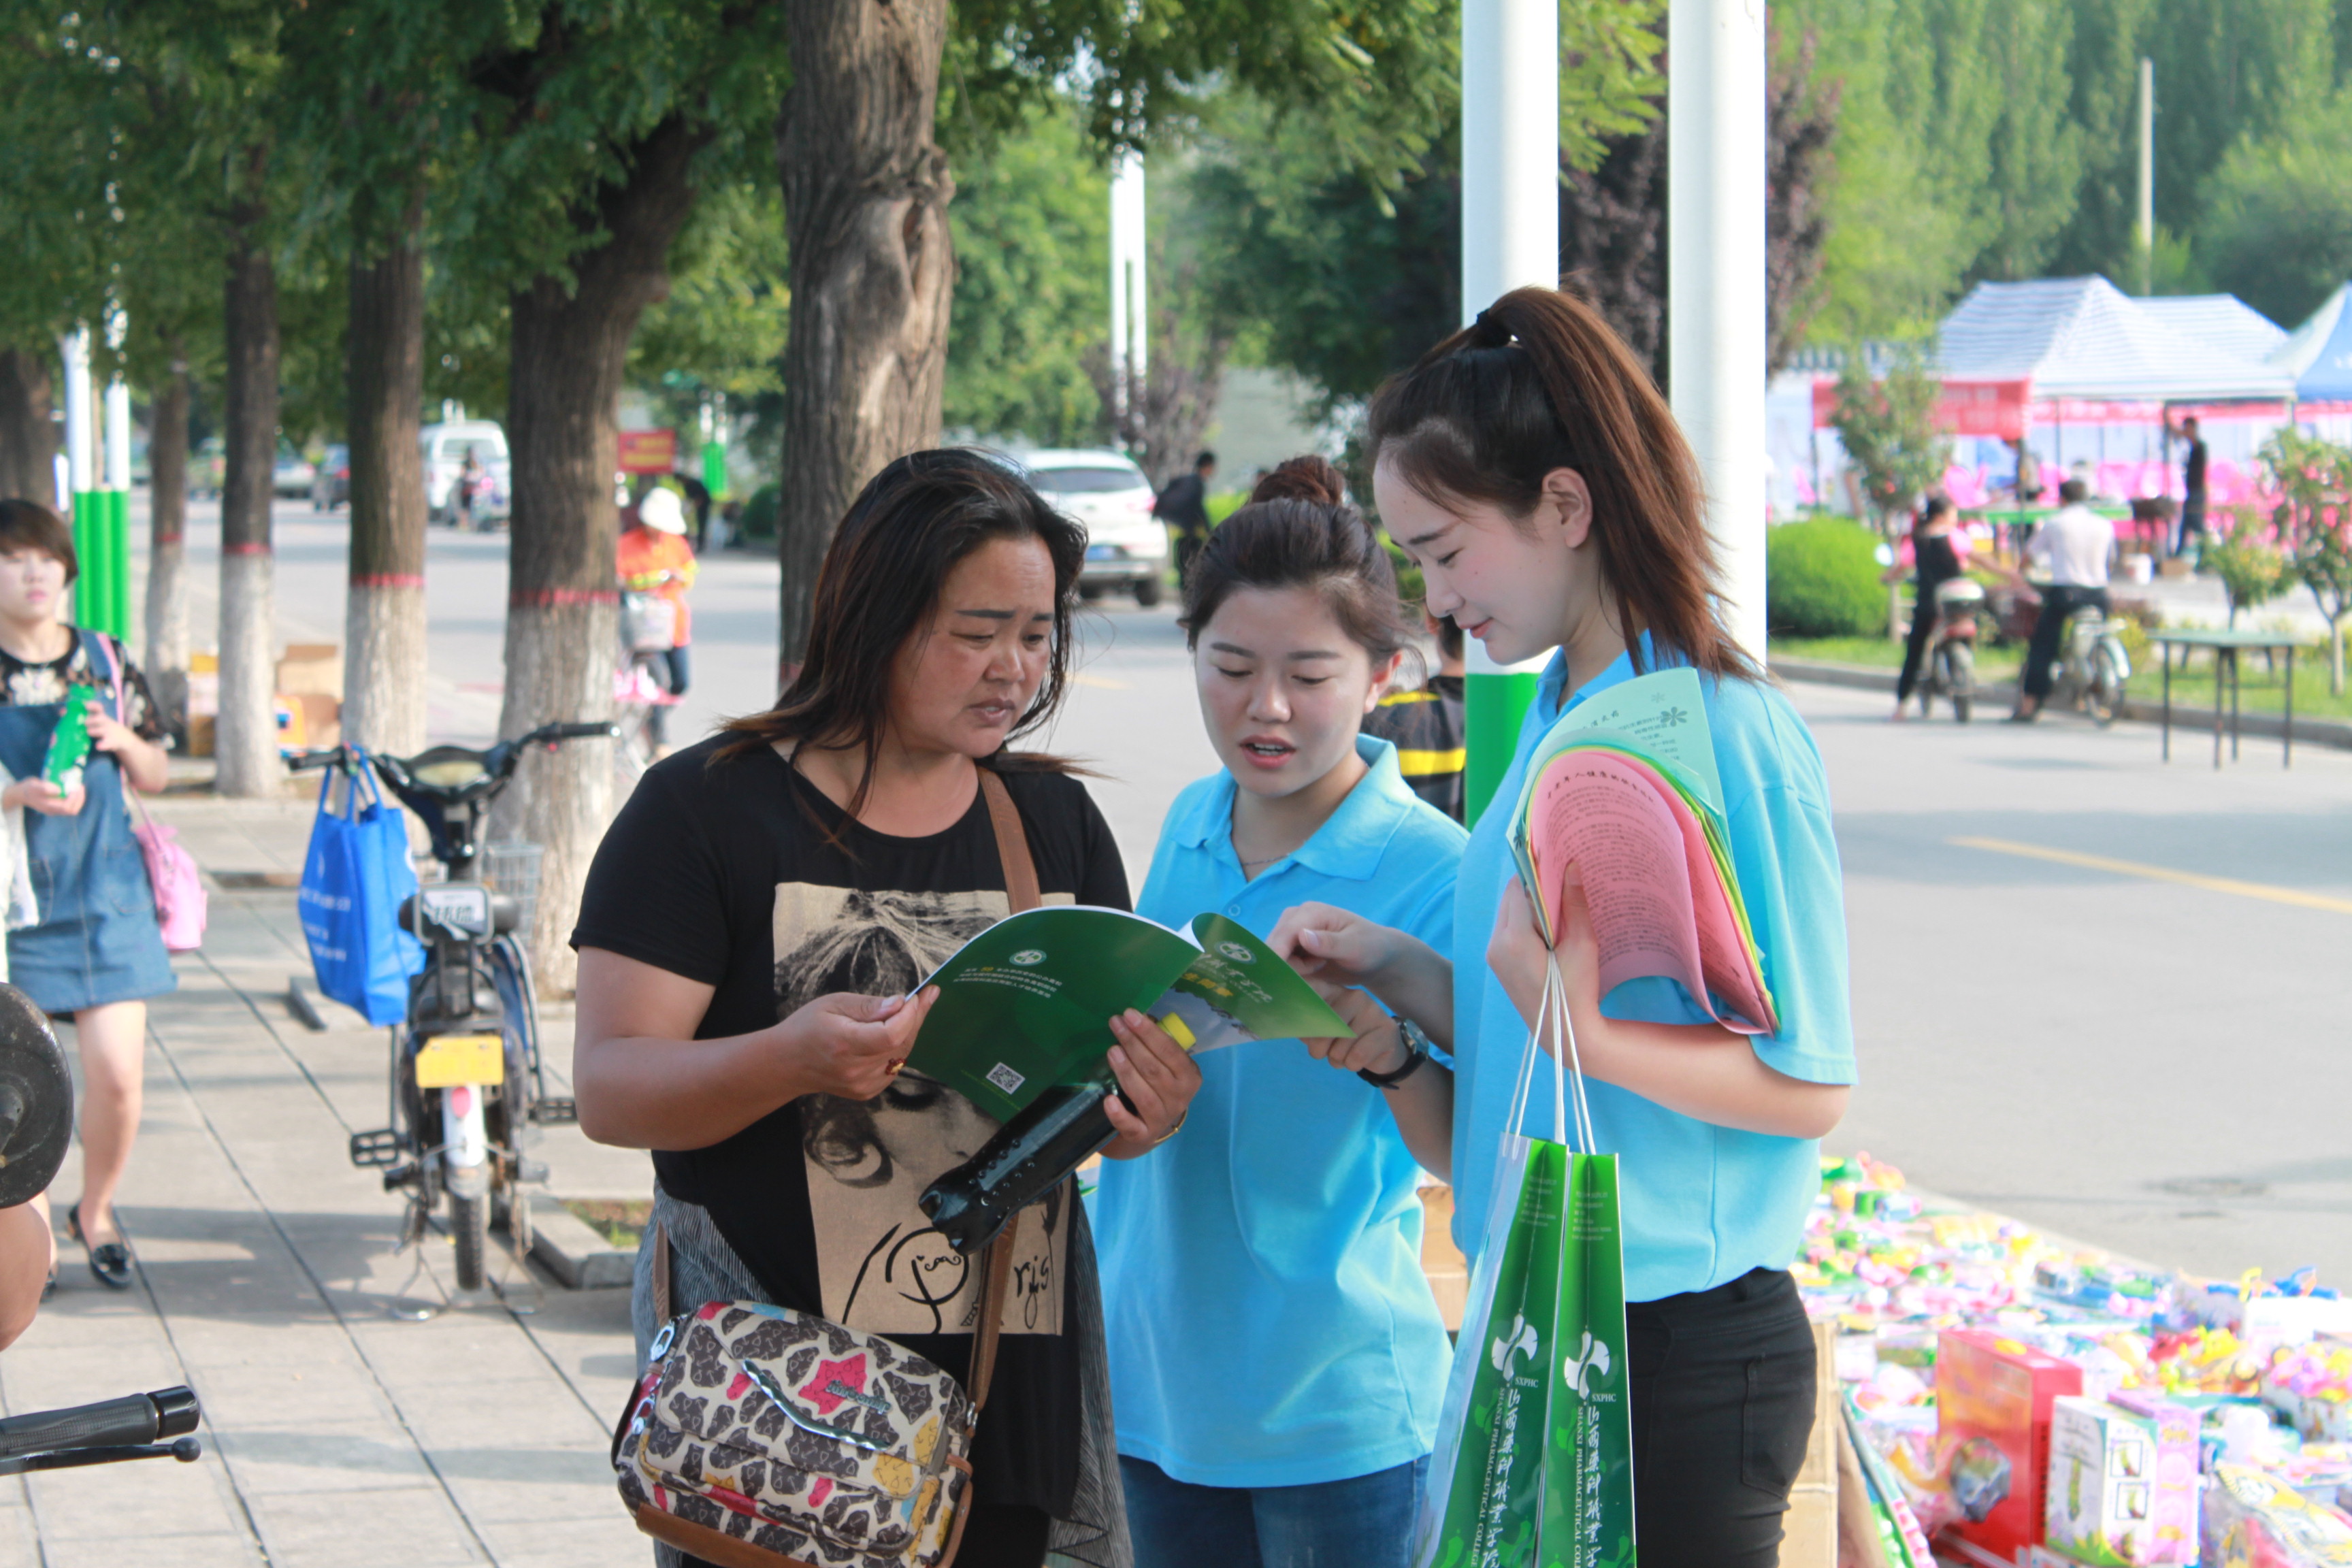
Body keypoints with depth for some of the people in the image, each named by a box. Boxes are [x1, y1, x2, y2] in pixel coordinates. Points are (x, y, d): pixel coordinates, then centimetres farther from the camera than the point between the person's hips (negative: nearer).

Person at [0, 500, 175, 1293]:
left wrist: (126, 742, -6)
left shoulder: (106, 662, 6)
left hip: (105, 895, 2)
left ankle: (95, 1212, 22)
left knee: (119, 1074, -3)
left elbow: (155, 778, 14)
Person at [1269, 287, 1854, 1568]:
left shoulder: (1723, 734, -16)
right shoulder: (1553, 713, 10)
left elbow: (1806, 1085, -17)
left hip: (1679, 1355, -8)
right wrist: (1397, 971, 4)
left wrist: (1585, 1025, -29)